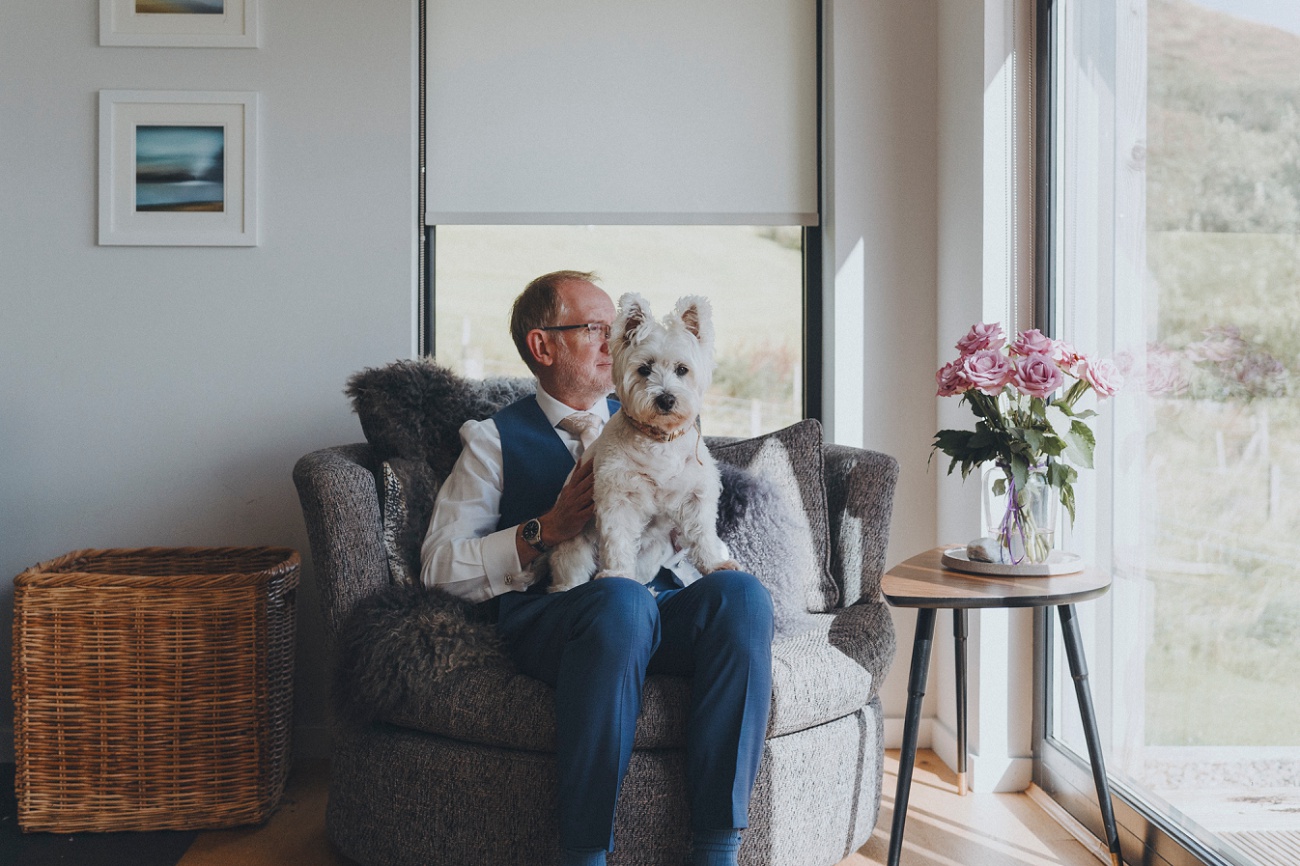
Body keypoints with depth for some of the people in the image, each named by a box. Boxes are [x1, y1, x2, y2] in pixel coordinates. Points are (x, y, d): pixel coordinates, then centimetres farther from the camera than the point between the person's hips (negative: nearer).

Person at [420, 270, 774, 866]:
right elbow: (440, 566, 6)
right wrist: (545, 532, -7)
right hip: (549, 611, -3)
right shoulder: (496, 439, 16)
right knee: (622, 600, -39)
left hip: (663, 603, 4)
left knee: (740, 593, -30)